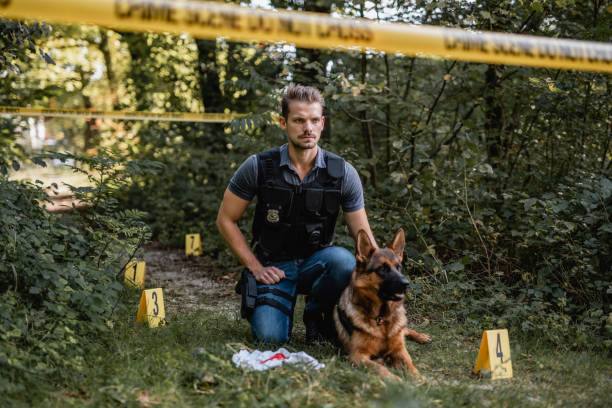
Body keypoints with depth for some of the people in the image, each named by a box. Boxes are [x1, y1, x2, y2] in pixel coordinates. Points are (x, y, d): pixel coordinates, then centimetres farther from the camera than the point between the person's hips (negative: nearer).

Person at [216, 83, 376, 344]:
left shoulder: (343, 173, -8)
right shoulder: (258, 167, -11)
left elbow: (363, 236, -4)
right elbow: (225, 220, -2)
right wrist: (256, 267, -8)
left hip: (317, 261, 1)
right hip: (273, 266, -1)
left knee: (345, 261, -34)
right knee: (271, 337, -24)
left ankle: (316, 312, -2)